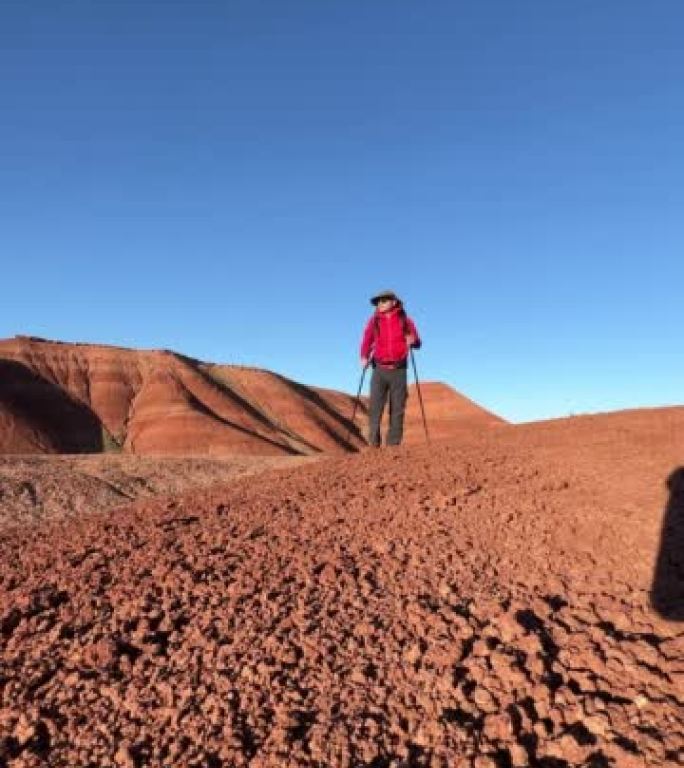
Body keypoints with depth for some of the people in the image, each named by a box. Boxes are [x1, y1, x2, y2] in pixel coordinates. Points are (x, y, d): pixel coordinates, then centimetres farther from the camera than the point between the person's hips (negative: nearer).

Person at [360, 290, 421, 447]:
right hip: (379, 370, 0)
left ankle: (394, 444, 8)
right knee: (375, 408, -7)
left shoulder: (405, 320, 6)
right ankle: (374, 444, -4)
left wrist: (412, 341, -15)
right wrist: (364, 357, -13)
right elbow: (366, 341, 5)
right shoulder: (374, 321, 8)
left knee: (397, 409, 2)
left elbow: (417, 342, 8)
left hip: (398, 370, 0)